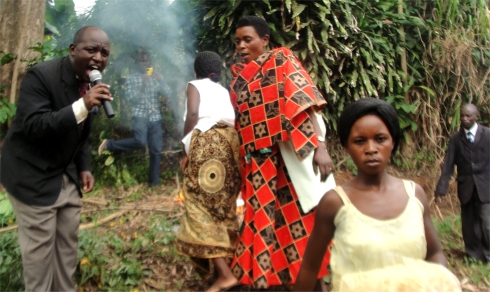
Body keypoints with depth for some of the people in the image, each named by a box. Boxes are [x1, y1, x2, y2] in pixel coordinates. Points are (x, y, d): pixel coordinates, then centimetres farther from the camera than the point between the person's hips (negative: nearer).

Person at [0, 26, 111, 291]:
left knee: (68, 241, 14)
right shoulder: (41, 75, -19)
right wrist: (82, 106, -36)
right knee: (39, 246, 1)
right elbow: (32, 126, -28)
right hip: (32, 177, -7)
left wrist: (84, 167, 3)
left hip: (67, 176, 7)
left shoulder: (93, 83, 3)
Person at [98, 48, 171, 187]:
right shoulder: (131, 79, 5)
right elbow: (131, 99, -5)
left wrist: (160, 80, -12)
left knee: (156, 151, -1)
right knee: (140, 142, -30)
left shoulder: (157, 77, 14)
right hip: (139, 116, -4)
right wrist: (142, 86, -15)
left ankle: (153, 183, 7)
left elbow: (168, 93, 3)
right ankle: (109, 144, -8)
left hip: (155, 118, 4)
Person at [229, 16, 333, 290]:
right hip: (257, 165, 6)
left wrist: (320, 146, -25)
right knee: (264, 225, 10)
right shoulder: (239, 76, 16)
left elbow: (304, 103, -14)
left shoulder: (281, 61, -2)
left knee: (296, 221, -1)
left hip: (286, 160, -6)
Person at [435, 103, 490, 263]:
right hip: (465, 188, 2)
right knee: (469, 224, 9)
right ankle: (474, 255, 25)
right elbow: (448, 166, -2)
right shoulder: (455, 139, 2)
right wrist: (441, 189, -8)